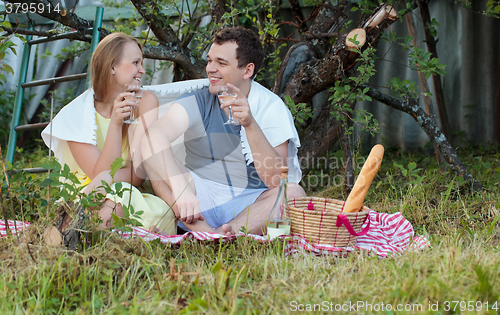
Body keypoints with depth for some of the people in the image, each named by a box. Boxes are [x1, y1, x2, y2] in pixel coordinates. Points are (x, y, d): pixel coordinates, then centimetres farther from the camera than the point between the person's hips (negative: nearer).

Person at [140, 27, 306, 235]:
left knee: (294, 193, -29)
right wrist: (181, 191, -41)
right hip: (201, 199, 1)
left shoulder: (272, 108, -5)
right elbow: (154, 137, -25)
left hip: (250, 205, -1)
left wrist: (250, 124, -29)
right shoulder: (196, 102, -4)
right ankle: (202, 230, -38)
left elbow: (277, 181, -16)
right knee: (151, 147, -20)